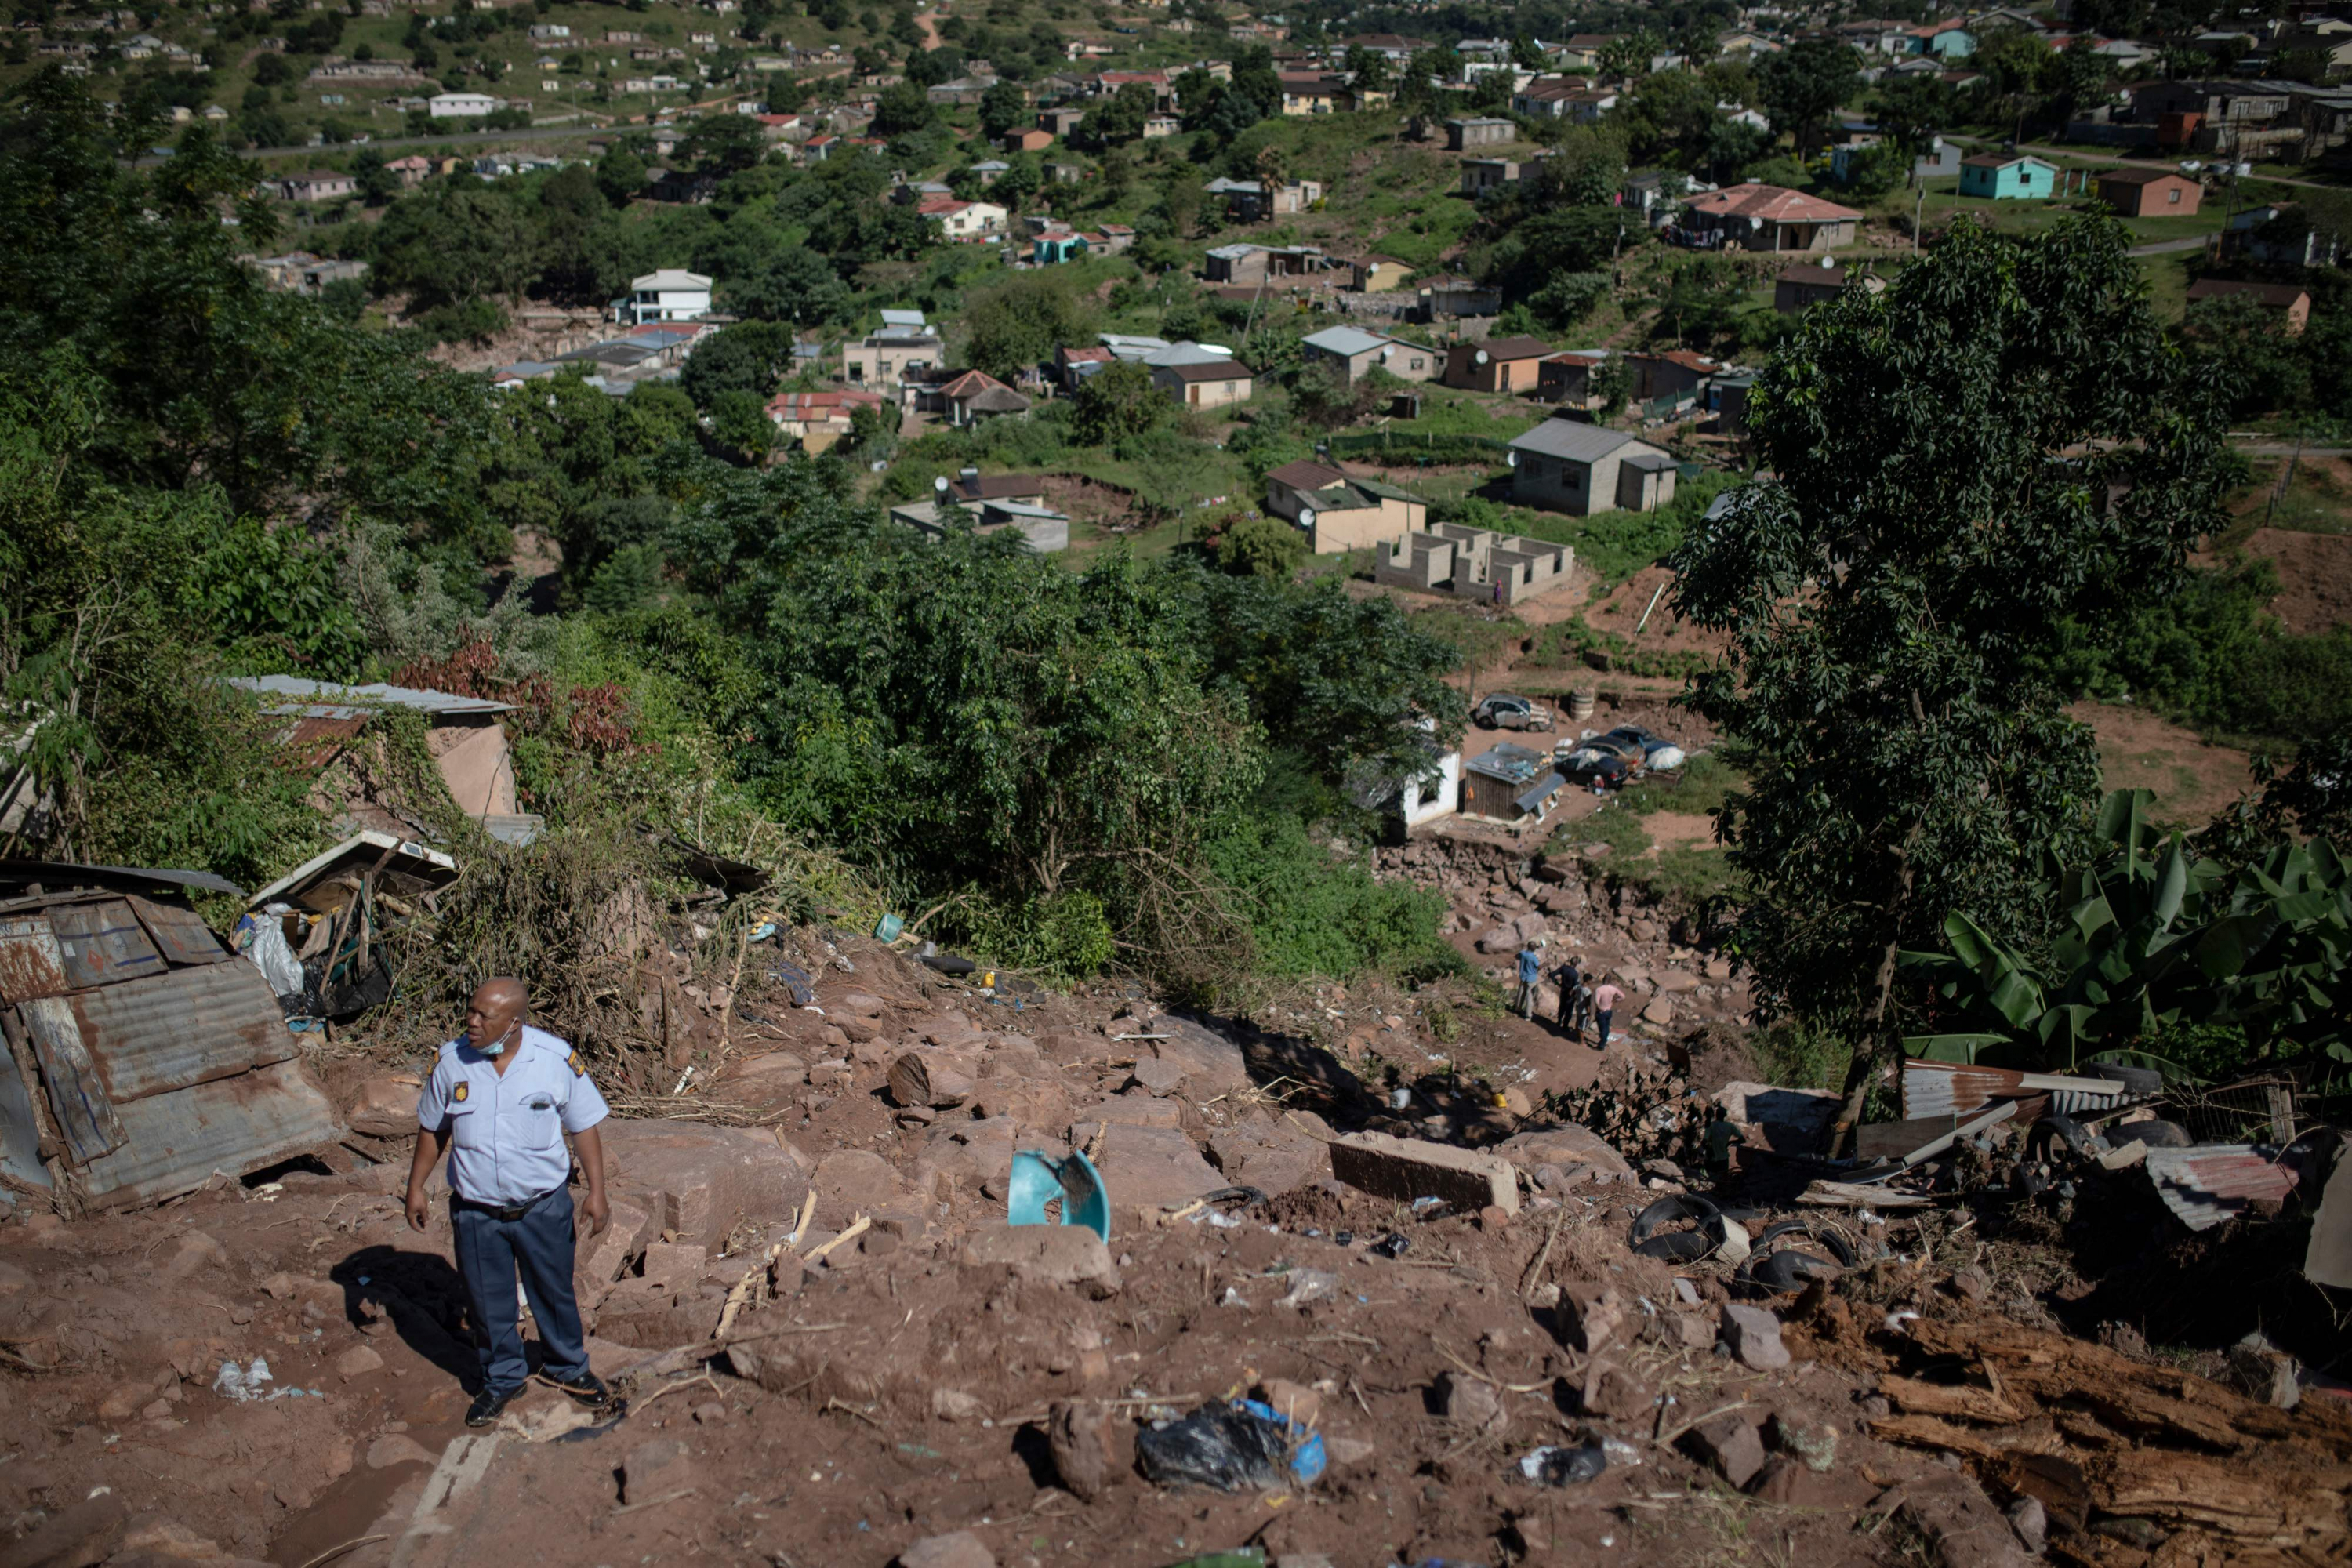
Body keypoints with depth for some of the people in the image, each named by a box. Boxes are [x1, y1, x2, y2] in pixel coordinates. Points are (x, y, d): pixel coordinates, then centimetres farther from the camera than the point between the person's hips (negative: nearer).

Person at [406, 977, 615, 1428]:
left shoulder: (556, 1058, -15)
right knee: (489, 1303, 14)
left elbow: (584, 1125, -4)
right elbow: (432, 1129, 6)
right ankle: (502, 1379, 37)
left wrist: (597, 1191, -6)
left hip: (543, 1206, -1)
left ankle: (567, 1367, 39)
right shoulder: (452, 1061, -10)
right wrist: (416, 1188, 9)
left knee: (554, 1293, 15)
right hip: (476, 1212, 1)